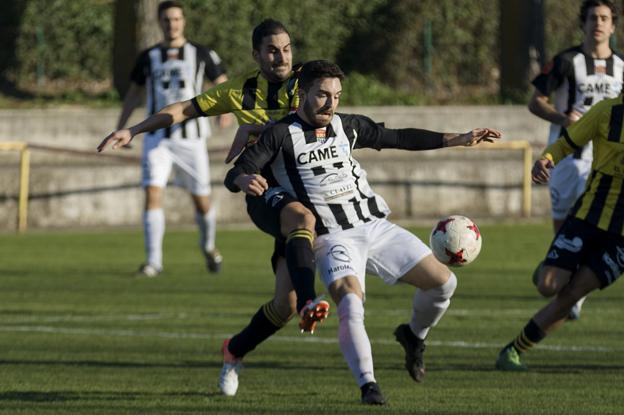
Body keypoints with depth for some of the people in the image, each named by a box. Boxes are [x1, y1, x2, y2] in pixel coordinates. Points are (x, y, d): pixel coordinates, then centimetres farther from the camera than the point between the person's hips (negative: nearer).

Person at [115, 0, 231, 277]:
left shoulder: (201, 54, 3)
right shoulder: (148, 57, 9)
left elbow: (222, 83, 8)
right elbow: (134, 92, 19)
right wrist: (119, 129, 12)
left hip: (190, 138, -1)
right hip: (157, 138, 1)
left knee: (202, 201, 5)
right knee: (152, 194, -16)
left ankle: (208, 245, 36)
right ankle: (153, 261, -13)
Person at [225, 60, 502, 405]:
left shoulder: (345, 126, 11)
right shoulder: (281, 135, -5)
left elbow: (396, 138, 21)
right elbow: (234, 175, -12)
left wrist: (457, 140, 19)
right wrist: (245, 180, -38)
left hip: (375, 226, 6)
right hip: (333, 239, -6)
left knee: (443, 282, 1)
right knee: (350, 306, -31)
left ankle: (414, 335, 30)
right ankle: (368, 386, -21)